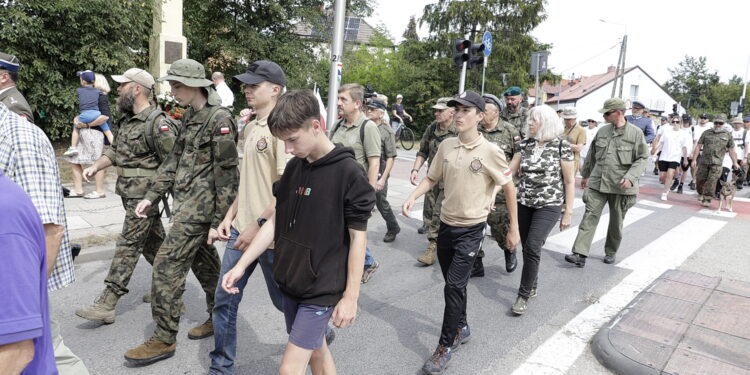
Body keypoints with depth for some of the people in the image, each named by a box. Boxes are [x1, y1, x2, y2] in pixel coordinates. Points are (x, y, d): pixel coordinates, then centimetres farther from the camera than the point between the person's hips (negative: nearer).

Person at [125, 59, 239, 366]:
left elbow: (226, 173, -18)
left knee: (167, 264, -7)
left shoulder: (219, 119, -16)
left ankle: (164, 339, 5)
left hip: (201, 205, -9)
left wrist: (219, 220, -17)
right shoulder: (191, 116, 12)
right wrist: (151, 196, 11)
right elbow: (174, 159, 16)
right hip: (187, 201, 9)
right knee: (203, 261, 17)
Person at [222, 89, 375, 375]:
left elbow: (358, 238, -14)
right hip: (291, 283, 6)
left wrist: (350, 296, -12)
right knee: (316, 351, 20)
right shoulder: (294, 167, 3)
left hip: (322, 290, -6)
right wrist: (240, 266, 4)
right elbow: (274, 222, 7)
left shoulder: (349, 173, -17)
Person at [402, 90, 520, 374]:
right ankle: (461, 328, 41)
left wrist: (514, 229, -2)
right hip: (446, 224, 5)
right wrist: (412, 197, -10)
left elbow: (509, 188, -4)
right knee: (453, 284, 18)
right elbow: (431, 178, 9)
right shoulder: (446, 146, -1)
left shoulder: (490, 152, -13)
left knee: (454, 286, -7)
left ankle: (446, 346, 10)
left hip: (471, 228, -5)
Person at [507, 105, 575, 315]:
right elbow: (510, 171, 6)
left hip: (549, 206, -5)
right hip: (524, 203, 5)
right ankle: (532, 287, 30)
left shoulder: (562, 146, -7)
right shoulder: (525, 144, 5)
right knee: (527, 248, 10)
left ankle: (524, 295, -2)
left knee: (532, 247, -14)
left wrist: (568, 213, -5)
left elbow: (570, 181, -4)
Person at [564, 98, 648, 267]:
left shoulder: (636, 133, -4)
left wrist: (630, 177, -18)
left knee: (616, 222, 11)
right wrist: (585, 175, 22)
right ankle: (580, 254, -9)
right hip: (597, 183, 3)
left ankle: (611, 252, 30)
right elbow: (591, 155, 17)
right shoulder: (602, 131, 8)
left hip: (621, 187, -2)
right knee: (590, 217, -6)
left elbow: (642, 158, -4)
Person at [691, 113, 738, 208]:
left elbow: (731, 150, 11)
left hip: (717, 163, -1)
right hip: (703, 161, 1)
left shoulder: (728, 135, 8)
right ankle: (700, 194, 33)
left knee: (712, 181, -10)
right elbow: (698, 146, 6)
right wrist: (694, 159, 0)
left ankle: (707, 199, -5)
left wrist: (735, 162, 8)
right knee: (700, 179, 8)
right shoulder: (706, 133, 7)